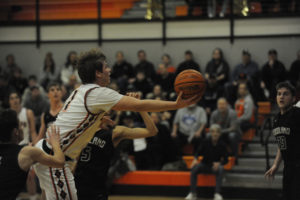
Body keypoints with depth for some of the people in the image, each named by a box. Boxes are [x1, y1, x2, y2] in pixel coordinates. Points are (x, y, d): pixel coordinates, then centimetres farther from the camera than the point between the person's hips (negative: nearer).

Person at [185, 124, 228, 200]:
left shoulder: (222, 145, -7)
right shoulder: (206, 142, -5)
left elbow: (225, 159, -5)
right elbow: (198, 152, 1)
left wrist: (219, 163, -26)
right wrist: (195, 159, -21)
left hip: (215, 165, -1)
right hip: (204, 165, 1)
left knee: (220, 169, -36)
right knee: (194, 168, -28)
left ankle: (217, 193, -33)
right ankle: (193, 193, -25)